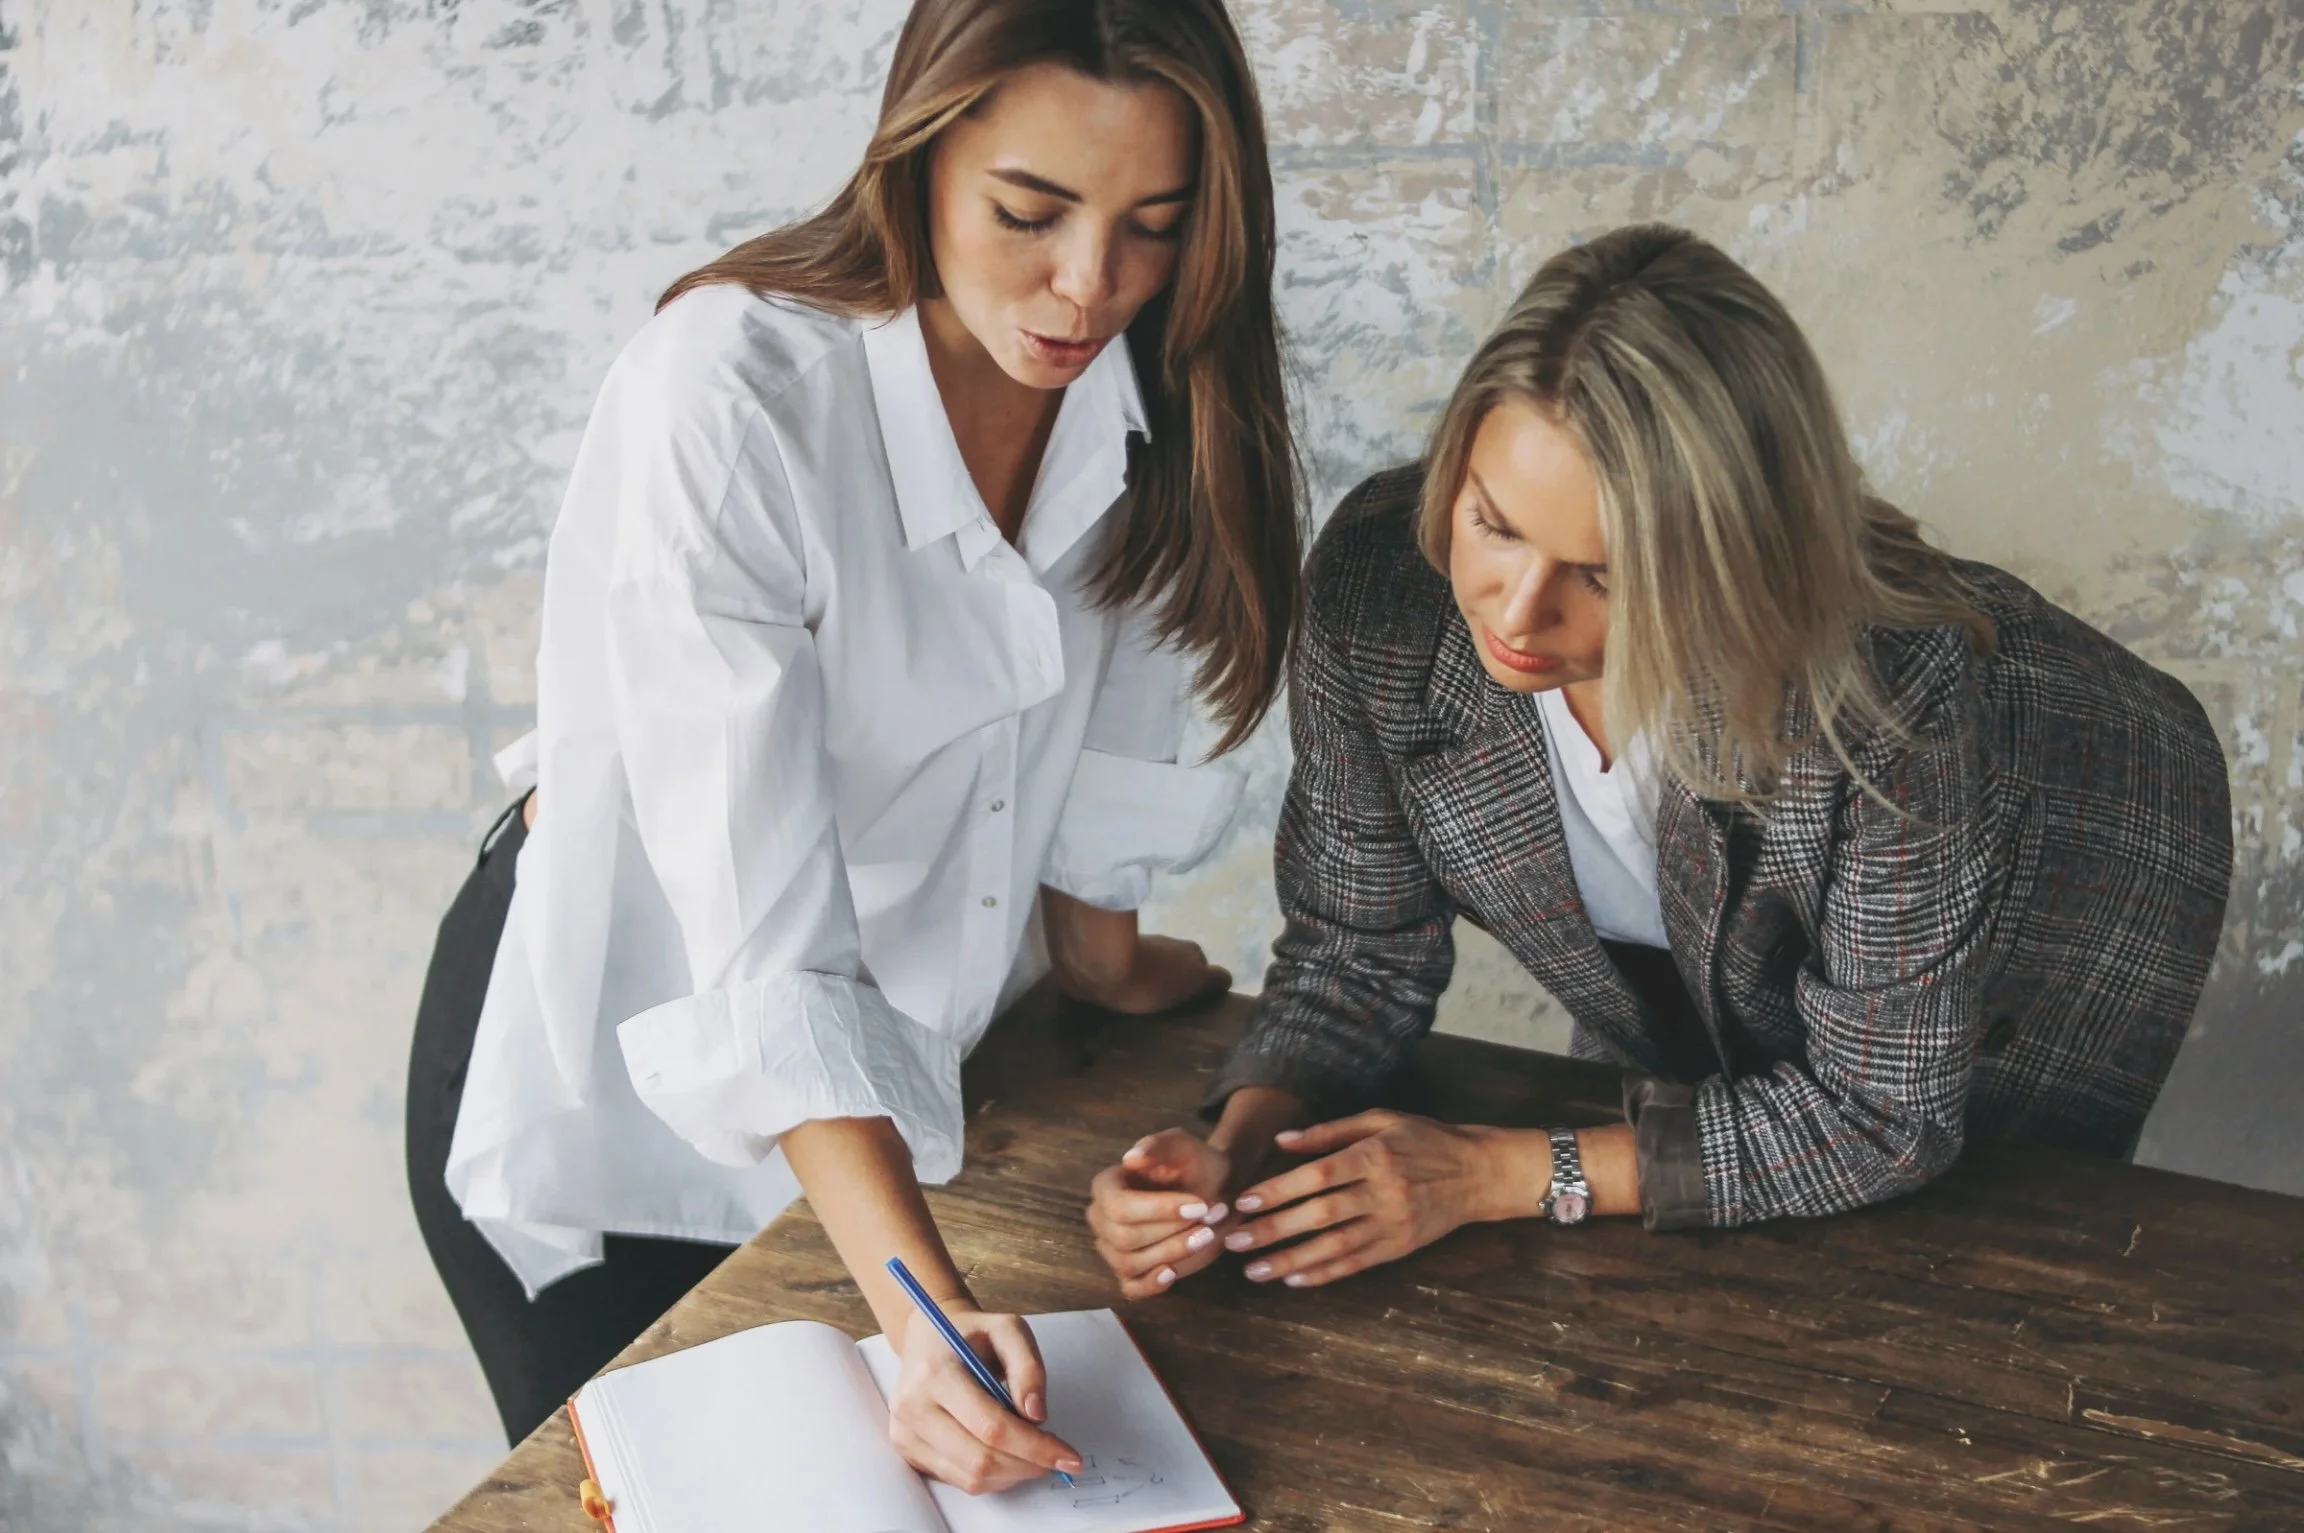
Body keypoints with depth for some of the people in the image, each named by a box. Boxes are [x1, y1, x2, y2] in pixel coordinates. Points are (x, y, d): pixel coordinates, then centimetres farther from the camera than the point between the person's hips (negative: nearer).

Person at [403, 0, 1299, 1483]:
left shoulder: (1148, 381, -14)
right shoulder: (721, 402, -31)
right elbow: (760, 946, -34)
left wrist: (1098, 955, 13)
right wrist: (928, 1311, -40)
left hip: (899, 1066, 5)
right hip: (616, 1078, -5)